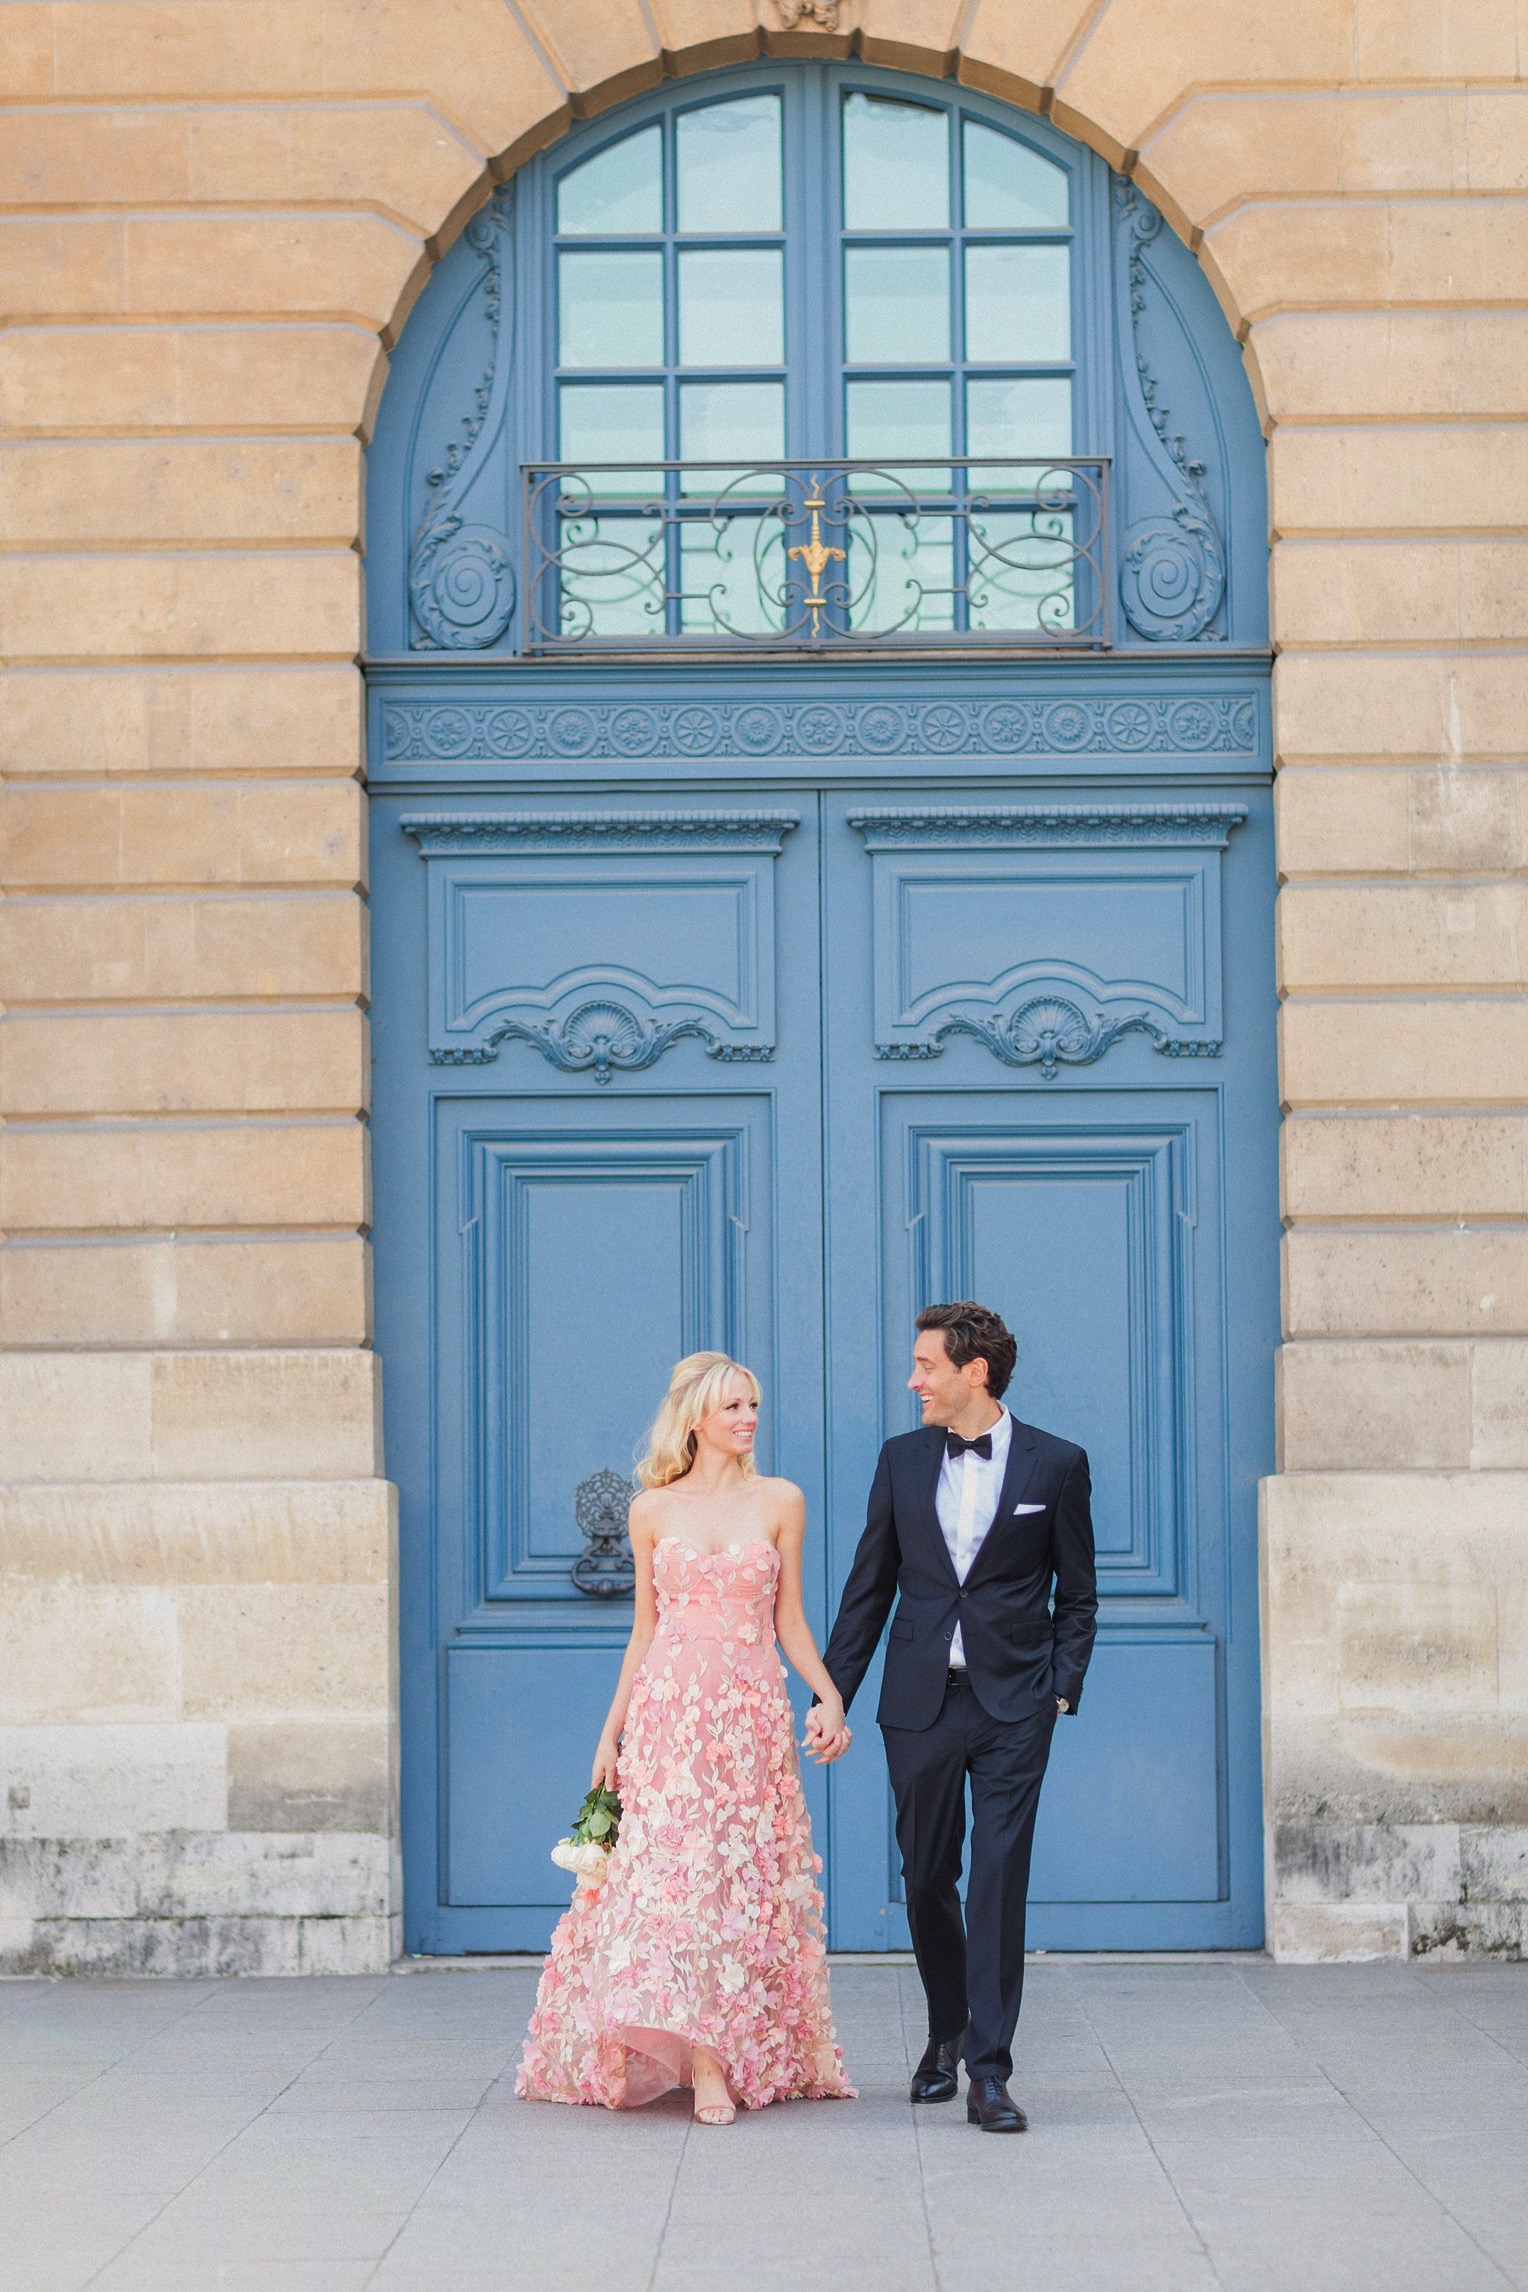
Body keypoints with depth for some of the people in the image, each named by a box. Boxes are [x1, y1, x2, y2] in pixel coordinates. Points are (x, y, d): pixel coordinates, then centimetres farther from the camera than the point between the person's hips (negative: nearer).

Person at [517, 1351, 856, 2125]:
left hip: (751, 1714, 0)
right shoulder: (653, 1510, 7)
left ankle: (755, 2054, 10)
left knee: (747, 1882, 1)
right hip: (669, 1712, 0)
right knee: (675, 1875, -8)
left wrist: (831, 1700, -3)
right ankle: (704, 2066, -8)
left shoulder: (779, 1502, 6)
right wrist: (611, 1732, 9)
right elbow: (644, 1628, 12)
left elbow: (789, 1620, 9)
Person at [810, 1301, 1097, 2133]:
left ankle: (988, 2071, -7)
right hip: (919, 1701, 3)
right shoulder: (902, 1460, 7)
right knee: (927, 1877, 9)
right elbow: (868, 1589, 10)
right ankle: (947, 2034, 31)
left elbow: (1077, 1595, 6)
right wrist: (832, 1694, 6)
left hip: (1012, 1705, -3)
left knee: (999, 1878, -9)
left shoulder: (1056, 1464, 0)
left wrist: (1061, 1689, -4)